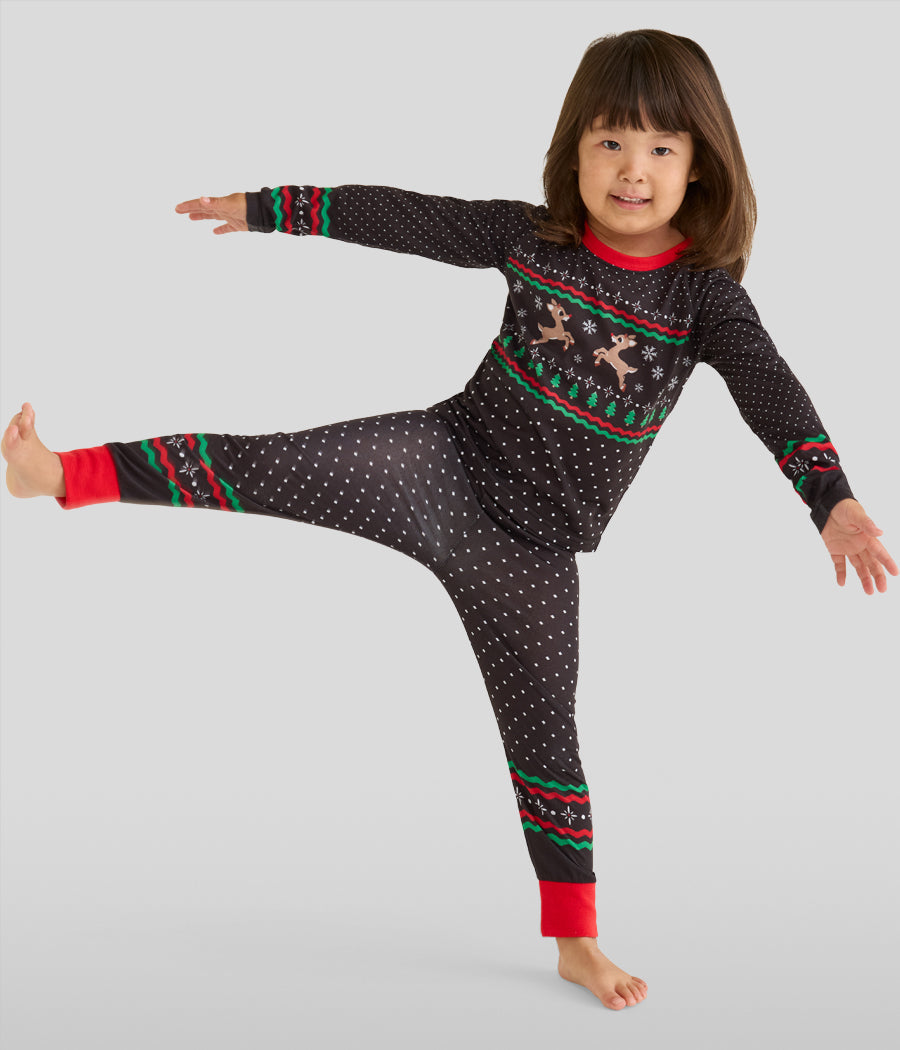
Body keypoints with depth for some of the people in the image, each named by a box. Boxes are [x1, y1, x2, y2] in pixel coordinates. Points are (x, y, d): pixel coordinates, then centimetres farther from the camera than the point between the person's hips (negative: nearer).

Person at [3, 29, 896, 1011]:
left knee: (543, 729, 7)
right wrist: (270, 207, 9)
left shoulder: (704, 293, -9)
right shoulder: (528, 236, -3)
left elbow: (770, 391, -21)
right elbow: (400, 216, 4)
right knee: (272, 466, -20)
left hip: (531, 546, -1)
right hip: (445, 460, 1)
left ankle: (576, 940, 21)